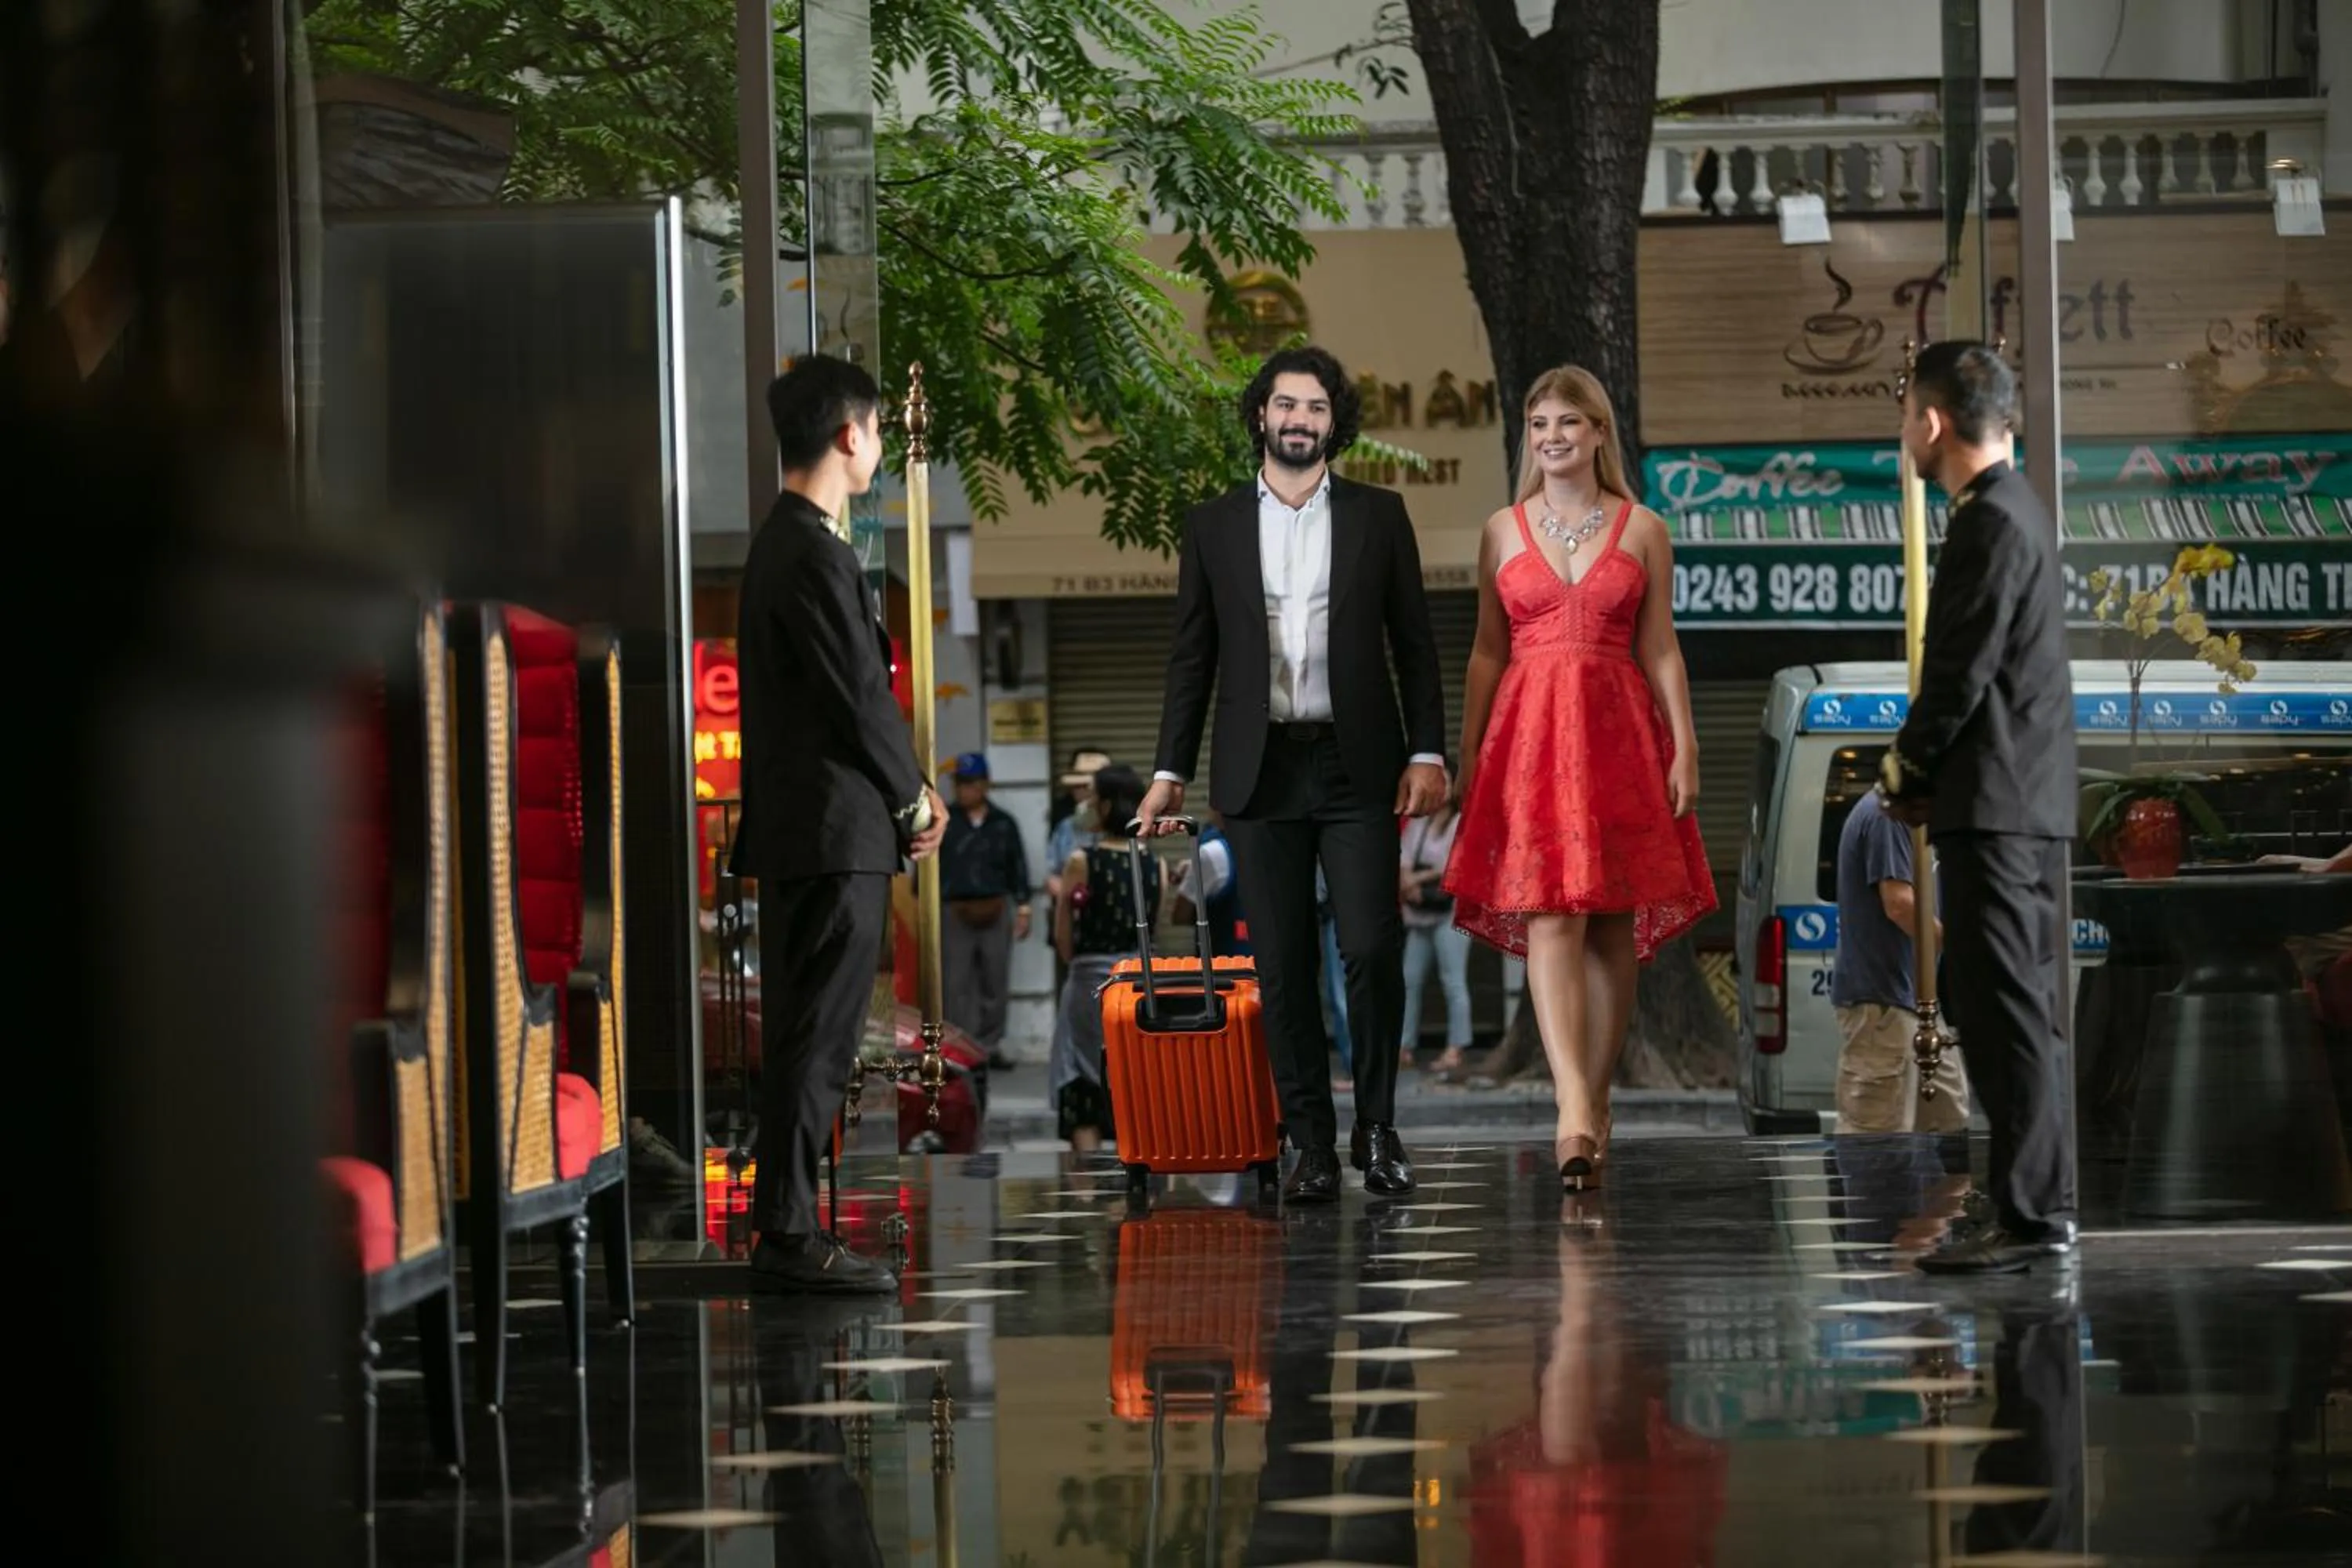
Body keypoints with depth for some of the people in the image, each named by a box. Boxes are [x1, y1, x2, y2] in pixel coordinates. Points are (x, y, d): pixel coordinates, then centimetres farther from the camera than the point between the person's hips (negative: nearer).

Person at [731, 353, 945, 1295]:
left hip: (795, 830, 11)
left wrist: (908, 788, 13)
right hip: (834, 829, -11)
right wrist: (913, 798, -4)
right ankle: (789, 1238, -8)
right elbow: (860, 696, -17)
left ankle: (785, 1229, 17)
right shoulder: (815, 554, -16)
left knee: (803, 1037, 13)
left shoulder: (782, 544, 16)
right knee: (818, 1040, -8)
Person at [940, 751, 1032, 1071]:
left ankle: (990, 1045, 15)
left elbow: (1018, 868, 13)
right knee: (957, 985, -5)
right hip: (955, 913, -2)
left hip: (996, 912, 2)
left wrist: (1023, 909, 8)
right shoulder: (944, 823, 4)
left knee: (996, 984, 6)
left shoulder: (1004, 825, 10)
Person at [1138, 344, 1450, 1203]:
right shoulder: (1214, 526, 9)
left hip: (1356, 768, -1)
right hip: (1260, 771, 1)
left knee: (1372, 948, -9)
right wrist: (1170, 771, 5)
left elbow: (1414, 643, 6)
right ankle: (1312, 1142, 7)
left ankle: (1377, 1125, 6)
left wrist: (1428, 752, -3)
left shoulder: (1378, 516, 7)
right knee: (1283, 965, 1)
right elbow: (1193, 656, 10)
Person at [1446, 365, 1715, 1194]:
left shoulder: (1642, 530, 6)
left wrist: (1684, 746, -3)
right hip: (1528, 732, 0)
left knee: (1613, 926, 2)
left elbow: (1660, 649, 5)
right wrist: (1466, 755, 6)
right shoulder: (1503, 531, 9)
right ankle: (1576, 1109, -22)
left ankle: (1594, 1105, 11)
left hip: (1618, 733, 0)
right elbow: (1486, 651, 10)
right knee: (1548, 918, -13)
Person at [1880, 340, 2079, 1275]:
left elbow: (1963, 672, -18)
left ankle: (2030, 1213, -12)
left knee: (2004, 1010, -10)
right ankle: (2041, 1201, 16)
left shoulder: (1993, 524, -15)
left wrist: (1905, 770, -3)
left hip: (1994, 807, -10)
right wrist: (1924, 773, 11)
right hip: (2025, 803, 10)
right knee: (2016, 1010, 12)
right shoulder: (2014, 512, 17)